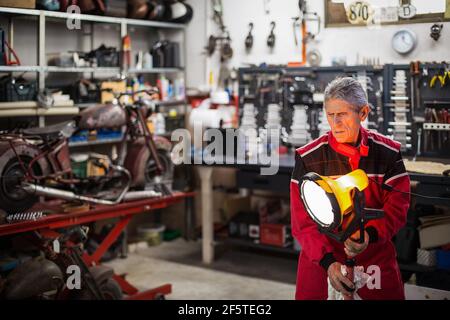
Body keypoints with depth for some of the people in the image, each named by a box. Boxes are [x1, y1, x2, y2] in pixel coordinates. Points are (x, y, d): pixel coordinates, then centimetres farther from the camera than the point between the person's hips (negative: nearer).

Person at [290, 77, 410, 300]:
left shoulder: (388, 153, -6)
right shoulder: (308, 158, -11)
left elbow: (397, 207, -7)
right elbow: (302, 219, -12)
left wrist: (370, 235, -27)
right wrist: (327, 261, -26)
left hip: (376, 255, 1)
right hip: (321, 256, -1)